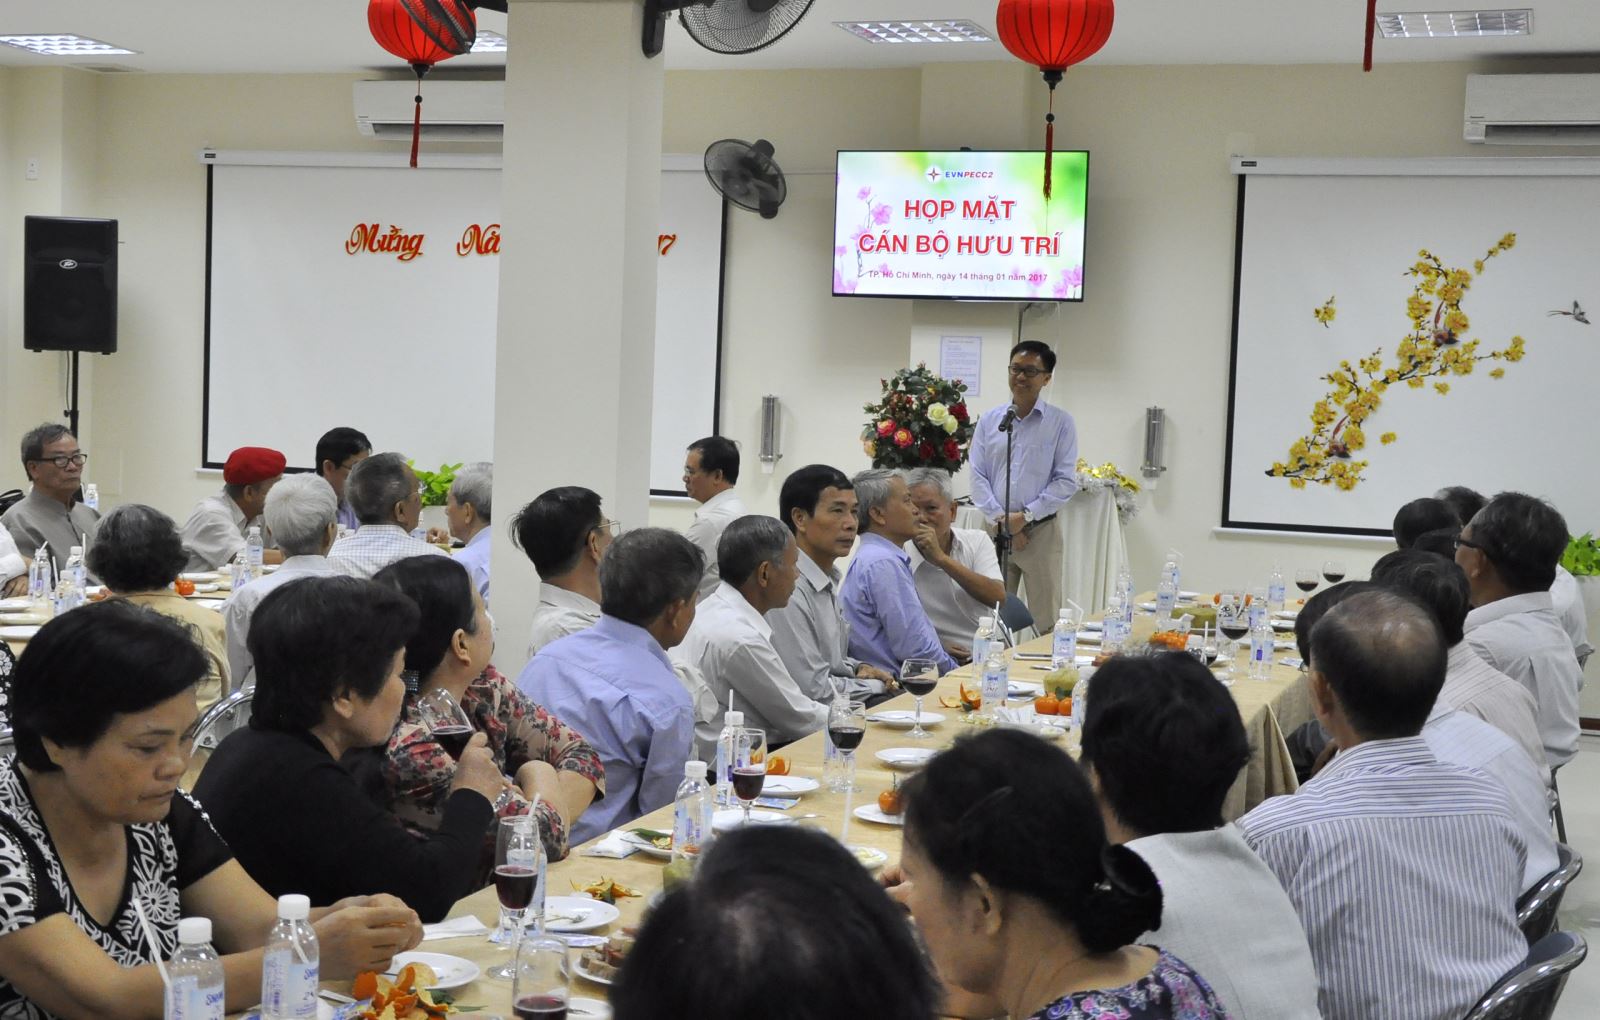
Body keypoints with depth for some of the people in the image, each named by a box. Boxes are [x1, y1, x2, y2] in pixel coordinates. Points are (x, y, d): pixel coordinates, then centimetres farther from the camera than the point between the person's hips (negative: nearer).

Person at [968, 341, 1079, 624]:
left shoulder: (1061, 423, -1)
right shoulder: (989, 420, 8)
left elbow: (1066, 482, -4)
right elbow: (978, 476, 5)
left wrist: (1025, 516, -11)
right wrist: (1001, 519, -7)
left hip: (1041, 530, -2)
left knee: (1044, 619, -1)